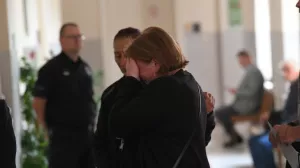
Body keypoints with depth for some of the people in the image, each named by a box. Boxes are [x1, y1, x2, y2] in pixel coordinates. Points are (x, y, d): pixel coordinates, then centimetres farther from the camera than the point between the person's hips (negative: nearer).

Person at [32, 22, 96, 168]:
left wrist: (91, 125, 13)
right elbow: (38, 103, -9)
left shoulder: (85, 68, 12)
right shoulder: (51, 68, -8)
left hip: (87, 133, 7)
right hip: (63, 136, -7)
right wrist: (50, 130, -6)